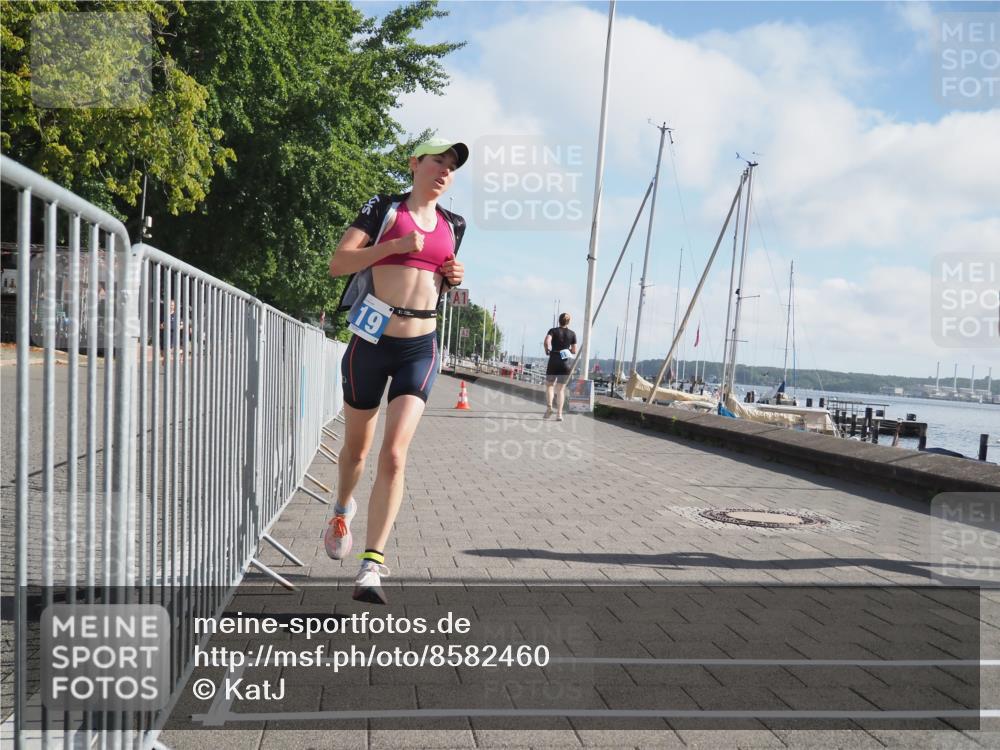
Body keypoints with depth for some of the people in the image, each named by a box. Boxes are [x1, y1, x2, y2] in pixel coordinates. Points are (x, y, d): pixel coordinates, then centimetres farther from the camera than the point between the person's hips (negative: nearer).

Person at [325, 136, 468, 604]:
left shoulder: (452, 226, 14)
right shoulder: (383, 208, 2)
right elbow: (338, 263, -7)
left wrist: (454, 278, 6)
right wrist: (395, 245, -17)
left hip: (420, 349, 2)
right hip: (372, 341, -2)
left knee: (394, 456, -12)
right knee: (357, 447, 14)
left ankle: (371, 565, -10)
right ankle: (343, 510, 46)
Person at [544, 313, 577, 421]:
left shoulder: (553, 331, 1)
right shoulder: (572, 334, 5)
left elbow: (547, 341, -18)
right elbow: (574, 351, 5)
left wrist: (547, 349, 1)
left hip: (554, 361, -1)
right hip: (566, 362, 1)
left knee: (549, 385, 13)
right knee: (561, 388, 5)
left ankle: (549, 407, -7)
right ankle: (559, 413, -3)